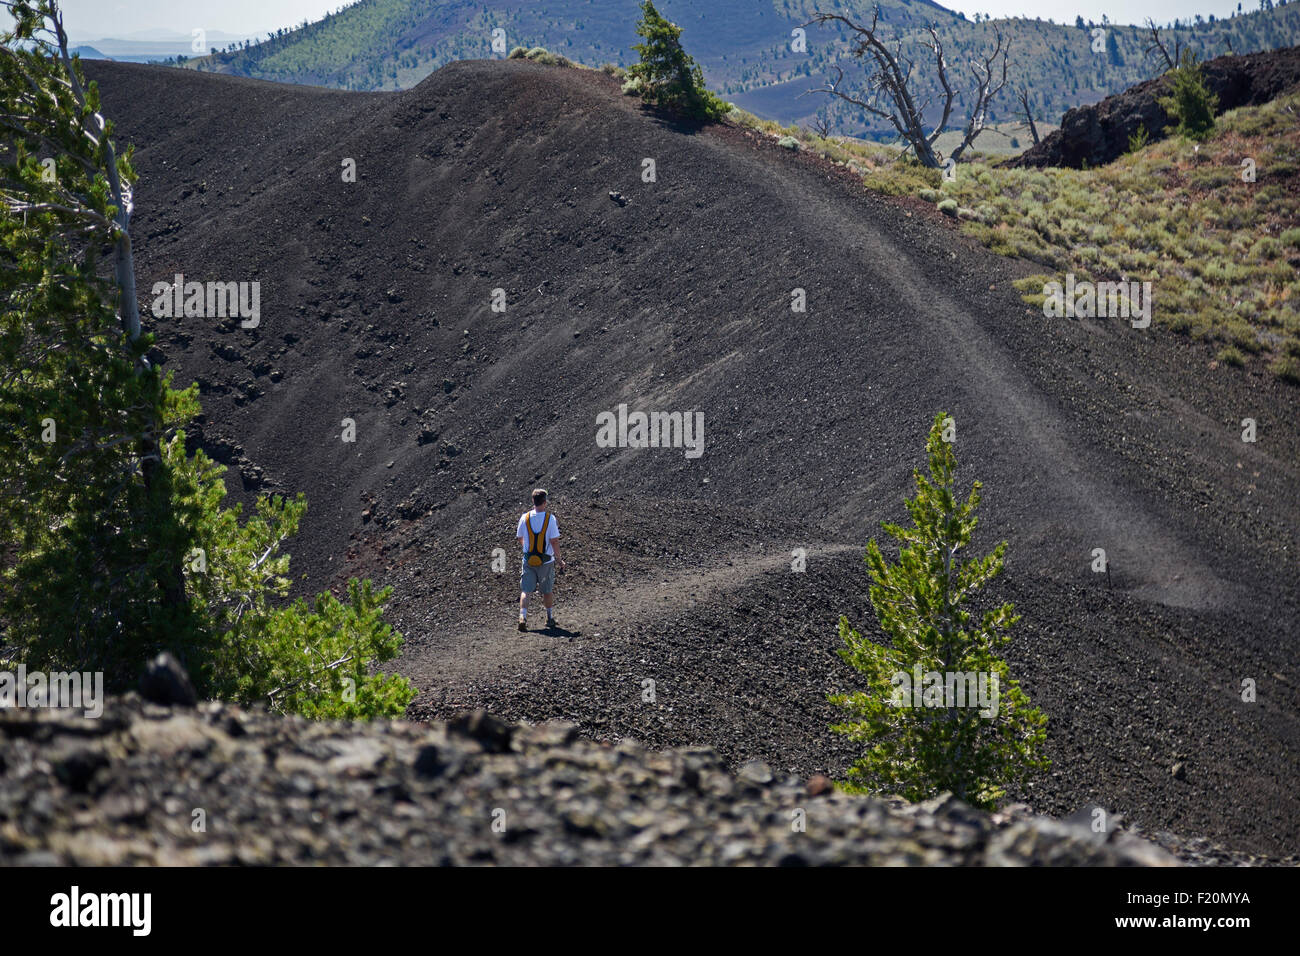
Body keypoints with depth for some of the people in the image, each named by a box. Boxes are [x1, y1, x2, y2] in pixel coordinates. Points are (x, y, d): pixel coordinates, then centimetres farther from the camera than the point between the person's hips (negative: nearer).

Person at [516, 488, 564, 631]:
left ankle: (522, 617, -14)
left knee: (525, 591, 2)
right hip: (546, 561, -1)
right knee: (547, 591, 14)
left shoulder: (524, 518, -4)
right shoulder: (550, 518, -11)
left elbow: (520, 539, 9)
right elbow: (553, 542, -11)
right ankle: (550, 618, 26)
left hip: (528, 560, 1)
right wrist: (560, 560, 0)